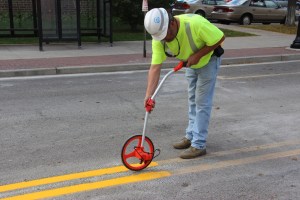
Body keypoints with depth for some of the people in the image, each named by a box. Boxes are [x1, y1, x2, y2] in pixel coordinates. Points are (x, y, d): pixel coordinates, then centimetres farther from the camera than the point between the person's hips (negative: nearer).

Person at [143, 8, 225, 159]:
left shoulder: (195, 23, -39)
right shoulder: (159, 37, -23)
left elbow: (220, 38, -26)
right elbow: (155, 67, -25)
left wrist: (198, 55, -30)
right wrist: (148, 95, -34)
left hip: (208, 60, -6)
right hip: (190, 63, 6)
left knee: (202, 102, -6)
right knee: (192, 100, 16)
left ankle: (198, 145, 2)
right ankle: (191, 136, 31)